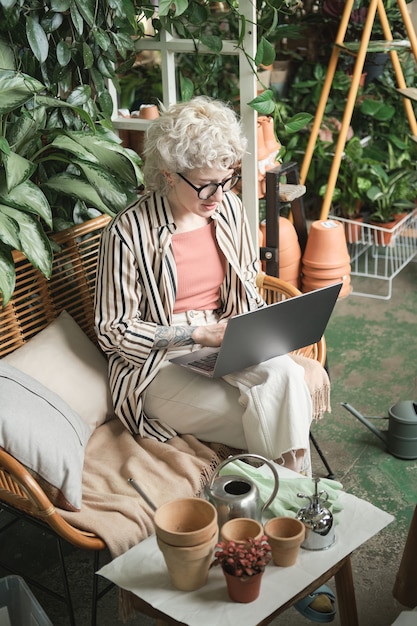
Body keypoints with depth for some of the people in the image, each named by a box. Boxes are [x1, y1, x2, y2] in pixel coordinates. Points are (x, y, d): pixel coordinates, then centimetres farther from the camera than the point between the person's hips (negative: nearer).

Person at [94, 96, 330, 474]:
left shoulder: (228, 207, 1)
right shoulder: (129, 231, -17)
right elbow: (113, 331, -12)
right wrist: (199, 333, -18)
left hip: (226, 344, 5)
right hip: (161, 363, -5)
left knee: (284, 374, -27)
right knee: (270, 416, -26)